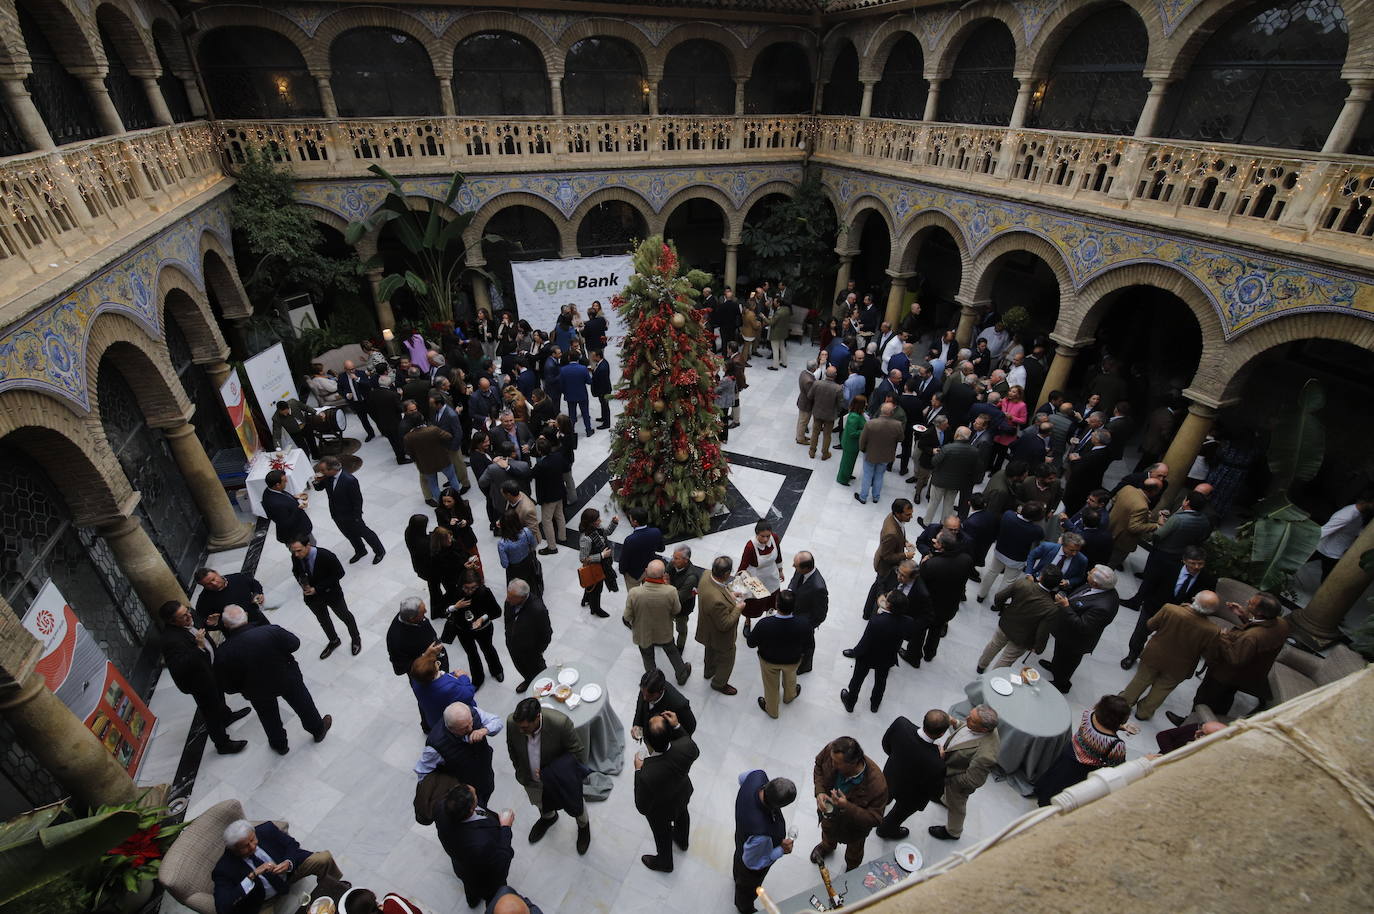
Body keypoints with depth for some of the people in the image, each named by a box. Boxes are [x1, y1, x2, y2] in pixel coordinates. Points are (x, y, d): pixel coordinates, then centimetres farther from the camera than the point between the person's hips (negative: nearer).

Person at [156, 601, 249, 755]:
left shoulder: (190, 618, -13)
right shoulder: (169, 640, -37)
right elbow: (180, 667, -39)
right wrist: (198, 647, -43)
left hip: (211, 667, 8)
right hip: (199, 681, -8)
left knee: (219, 695, 34)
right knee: (212, 712, 12)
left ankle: (226, 716, 62)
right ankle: (222, 744, 31)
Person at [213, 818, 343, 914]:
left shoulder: (266, 830, -22)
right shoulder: (224, 869, -27)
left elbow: (292, 845, -8)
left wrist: (289, 863, -30)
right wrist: (252, 876, -42)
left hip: (288, 871, 1)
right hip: (263, 901, -1)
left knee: (324, 858, -19)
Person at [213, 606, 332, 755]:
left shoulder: (222, 654, -26)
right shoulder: (272, 631, -31)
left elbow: (226, 686, -14)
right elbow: (295, 644, -13)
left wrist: (244, 688, 6)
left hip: (258, 692, 1)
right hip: (287, 679, 0)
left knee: (269, 718, 29)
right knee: (303, 704, 26)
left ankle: (279, 745, 51)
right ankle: (318, 730, 48)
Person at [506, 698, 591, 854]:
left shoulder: (560, 723, -40)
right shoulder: (512, 722, -30)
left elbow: (578, 752, -23)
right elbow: (512, 748, -6)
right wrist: (520, 770, 5)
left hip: (558, 780, -3)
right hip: (531, 779, 3)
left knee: (575, 806, 25)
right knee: (540, 804, 33)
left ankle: (583, 825, 59)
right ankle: (548, 817, 68)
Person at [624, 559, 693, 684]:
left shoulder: (634, 593, -34)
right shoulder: (671, 591, -34)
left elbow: (627, 617, -19)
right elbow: (676, 610, -12)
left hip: (643, 634, 0)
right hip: (664, 632, 0)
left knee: (648, 657, 29)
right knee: (672, 652, 31)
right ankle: (682, 675, 54)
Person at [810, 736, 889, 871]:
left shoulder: (877, 785, -44)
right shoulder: (831, 750, -36)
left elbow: (875, 819, -29)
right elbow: (818, 765, -12)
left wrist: (847, 807, -43)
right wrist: (819, 792, -26)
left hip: (854, 826, -3)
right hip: (828, 810, 3)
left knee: (854, 850, 32)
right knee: (827, 830, 37)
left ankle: (851, 870, 65)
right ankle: (827, 846, 71)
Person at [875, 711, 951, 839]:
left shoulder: (900, 724, -35)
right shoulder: (936, 765, -46)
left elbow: (886, 745, -13)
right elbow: (936, 792, -23)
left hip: (891, 776, 4)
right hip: (911, 795, -4)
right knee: (901, 812, 32)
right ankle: (887, 830, 61)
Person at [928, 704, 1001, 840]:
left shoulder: (985, 754, -46)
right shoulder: (980, 723, -25)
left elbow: (972, 781, -32)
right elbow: (964, 727, 0)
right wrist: (955, 723, -19)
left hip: (958, 781, -6)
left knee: (956, 806, 25)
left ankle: (952, 832, 54)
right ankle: (946, 800, 70)